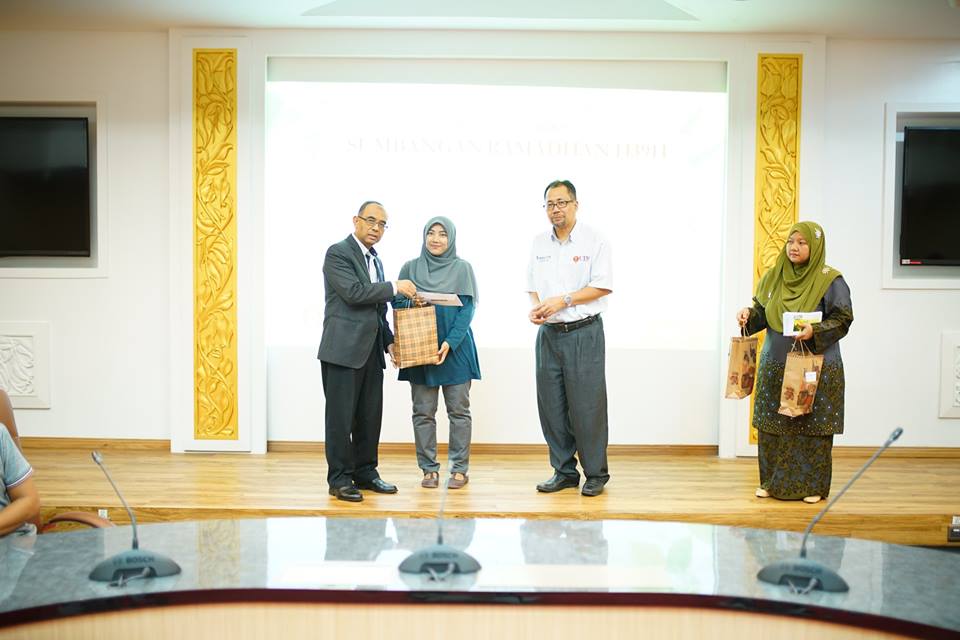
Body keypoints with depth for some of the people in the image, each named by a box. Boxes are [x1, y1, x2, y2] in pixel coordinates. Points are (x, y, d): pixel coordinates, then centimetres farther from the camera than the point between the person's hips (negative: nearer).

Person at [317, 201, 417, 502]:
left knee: (370, 416, 10)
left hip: (371, 352, 8)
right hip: (343, 349, -8)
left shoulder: (375, 260, 20)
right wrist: (394, 287, -15)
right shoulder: (338, 253, -6)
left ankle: (365, 473, 20)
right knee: (340, 417, -2)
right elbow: (354, 292, -19)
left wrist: (389, 341, 11)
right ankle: (339, 479, 6)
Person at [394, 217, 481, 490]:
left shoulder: (462, 268, 1)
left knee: (459, 410, 3)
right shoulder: (410, 268, 7)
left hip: (455, 348, -2)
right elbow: (398, 304, 7)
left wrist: (450, 342, -16)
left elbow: (467, 309, -4)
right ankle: (428, 469, 12)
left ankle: (460, 469, 10)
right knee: (423, 412, 4)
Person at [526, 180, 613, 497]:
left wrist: (562, 300, -16)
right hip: (549, 333, 5)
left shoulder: (594, 241, -3)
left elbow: (602, 286, -10)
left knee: (587, 405, -3)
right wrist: (535, 307, -4)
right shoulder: (539, 243, 12)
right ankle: (564, 471, 18)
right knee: (551, 405, 6)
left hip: (584, 332, -5)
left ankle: (596, 474, 10)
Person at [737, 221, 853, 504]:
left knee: (812, 426, 0)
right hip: (775, 366, 5)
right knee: (772, 425, 8)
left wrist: (815, 331, -23)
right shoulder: (773, 276, 7)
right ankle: (772, 481, 20)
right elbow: (761, 311, 15)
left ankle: (812, 485, 13)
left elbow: (843, 319, -8)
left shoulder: (830, 280, -7)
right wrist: (749, 314, -7)